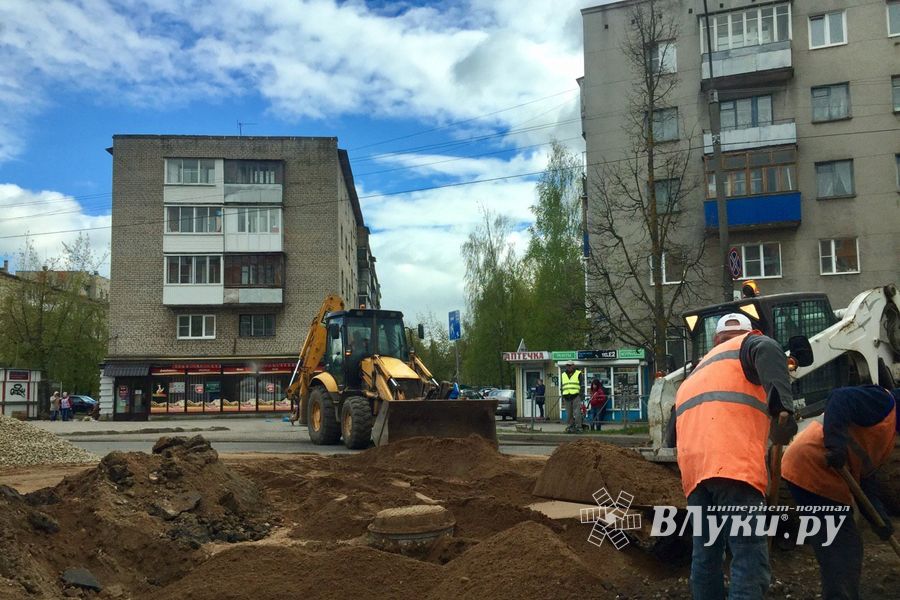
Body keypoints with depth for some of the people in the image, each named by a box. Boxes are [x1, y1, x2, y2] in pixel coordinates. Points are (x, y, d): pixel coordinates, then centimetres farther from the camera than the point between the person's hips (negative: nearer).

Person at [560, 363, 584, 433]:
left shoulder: (578, 374, 7)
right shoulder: (563, 375, 20)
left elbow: (582, 384, 4)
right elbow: (561, 386, 25)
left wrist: (581, 393, -5)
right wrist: (562, 394, 14)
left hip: (576, 396, -4)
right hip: (567, 397, 4)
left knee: (577, 412, -10)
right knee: (569, 413, 5)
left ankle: (578, 427, -9)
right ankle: (569, 427, 10)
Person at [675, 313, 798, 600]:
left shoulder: (693, 375, 35)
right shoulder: (748, 344, 15)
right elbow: (767, 351, -11)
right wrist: (783, 406, -24)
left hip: (693, 470, 7)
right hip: (734, 465, -7)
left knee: (705, 557, 16)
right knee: (750, 565, -10)